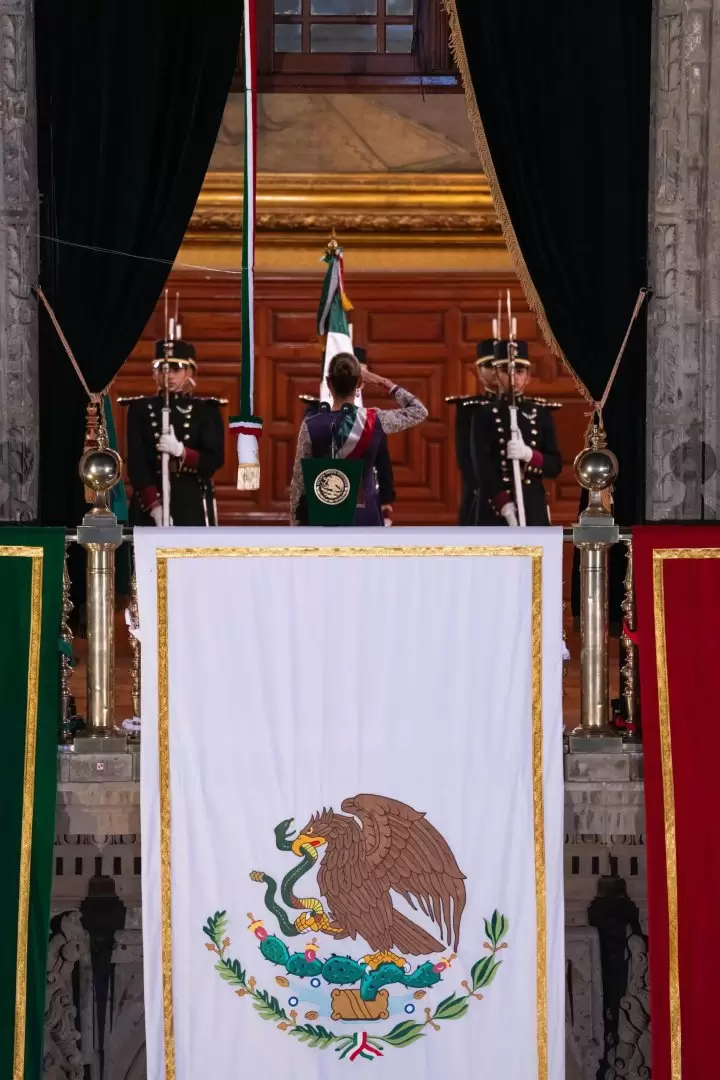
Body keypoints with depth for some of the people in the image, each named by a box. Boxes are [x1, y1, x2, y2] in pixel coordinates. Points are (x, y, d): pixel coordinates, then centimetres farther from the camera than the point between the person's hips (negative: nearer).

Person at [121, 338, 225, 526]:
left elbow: (215, 460, -2)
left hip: (193, 506, 0)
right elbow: (135, 462, -2)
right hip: (149, 507, 0)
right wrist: (154, 504, -15)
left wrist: (181, 451, -21)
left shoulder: (206, 410, 6)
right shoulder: (139, 409, 7)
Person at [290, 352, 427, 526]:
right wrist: (383, 383, 10)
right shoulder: (374, 422, -7)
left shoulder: (311, 426, -8)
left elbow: (299, 484, -2)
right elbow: (419, 411, 11)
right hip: (364, 517, 0)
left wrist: (296, 527, 7)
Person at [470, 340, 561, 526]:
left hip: (533, 509, 3)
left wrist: (529, 455, -15)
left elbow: (555, 466, 6)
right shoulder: (485, 414, 2)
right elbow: (482, 467, -8)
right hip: (495, 509, -2)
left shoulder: (541, 413, 11)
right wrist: (504, 504, -21)